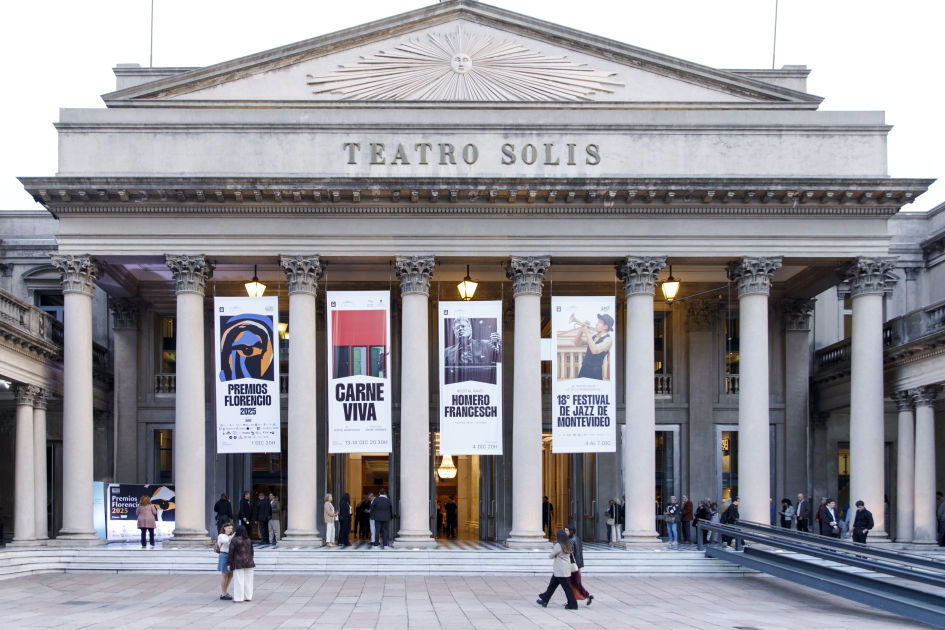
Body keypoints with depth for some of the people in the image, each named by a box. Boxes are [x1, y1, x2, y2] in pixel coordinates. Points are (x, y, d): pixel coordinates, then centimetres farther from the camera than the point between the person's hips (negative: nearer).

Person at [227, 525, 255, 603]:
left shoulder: (234, 540, -8)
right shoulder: (249, 540, 7)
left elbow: (230, 553, -9)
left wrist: (228, 564, -4)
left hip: (238, 563, -5)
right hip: (248, 562, 5)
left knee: (239, 580, -1)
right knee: (248, 580, 9)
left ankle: (239, 597, 0)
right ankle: (248, 597, 13)